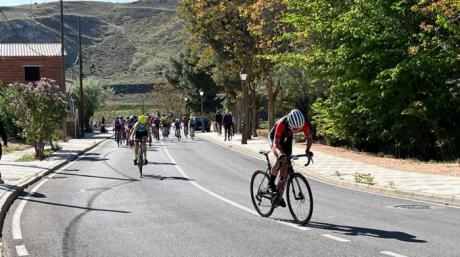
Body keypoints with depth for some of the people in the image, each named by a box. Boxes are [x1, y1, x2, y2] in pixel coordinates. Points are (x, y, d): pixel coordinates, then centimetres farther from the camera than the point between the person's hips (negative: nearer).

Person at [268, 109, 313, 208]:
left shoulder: (304, 124, -32)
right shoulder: (281, 124, -42)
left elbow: (309, 138, -15)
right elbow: (275, 144, -42)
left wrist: (307, 150, -33)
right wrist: (280, 154, -61)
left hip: (287, 139, 4)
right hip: (274, 137, -4)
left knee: (285, 165, -3)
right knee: (280, 160, -28)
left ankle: (279, 195, 7)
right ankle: (271, 183, -5)